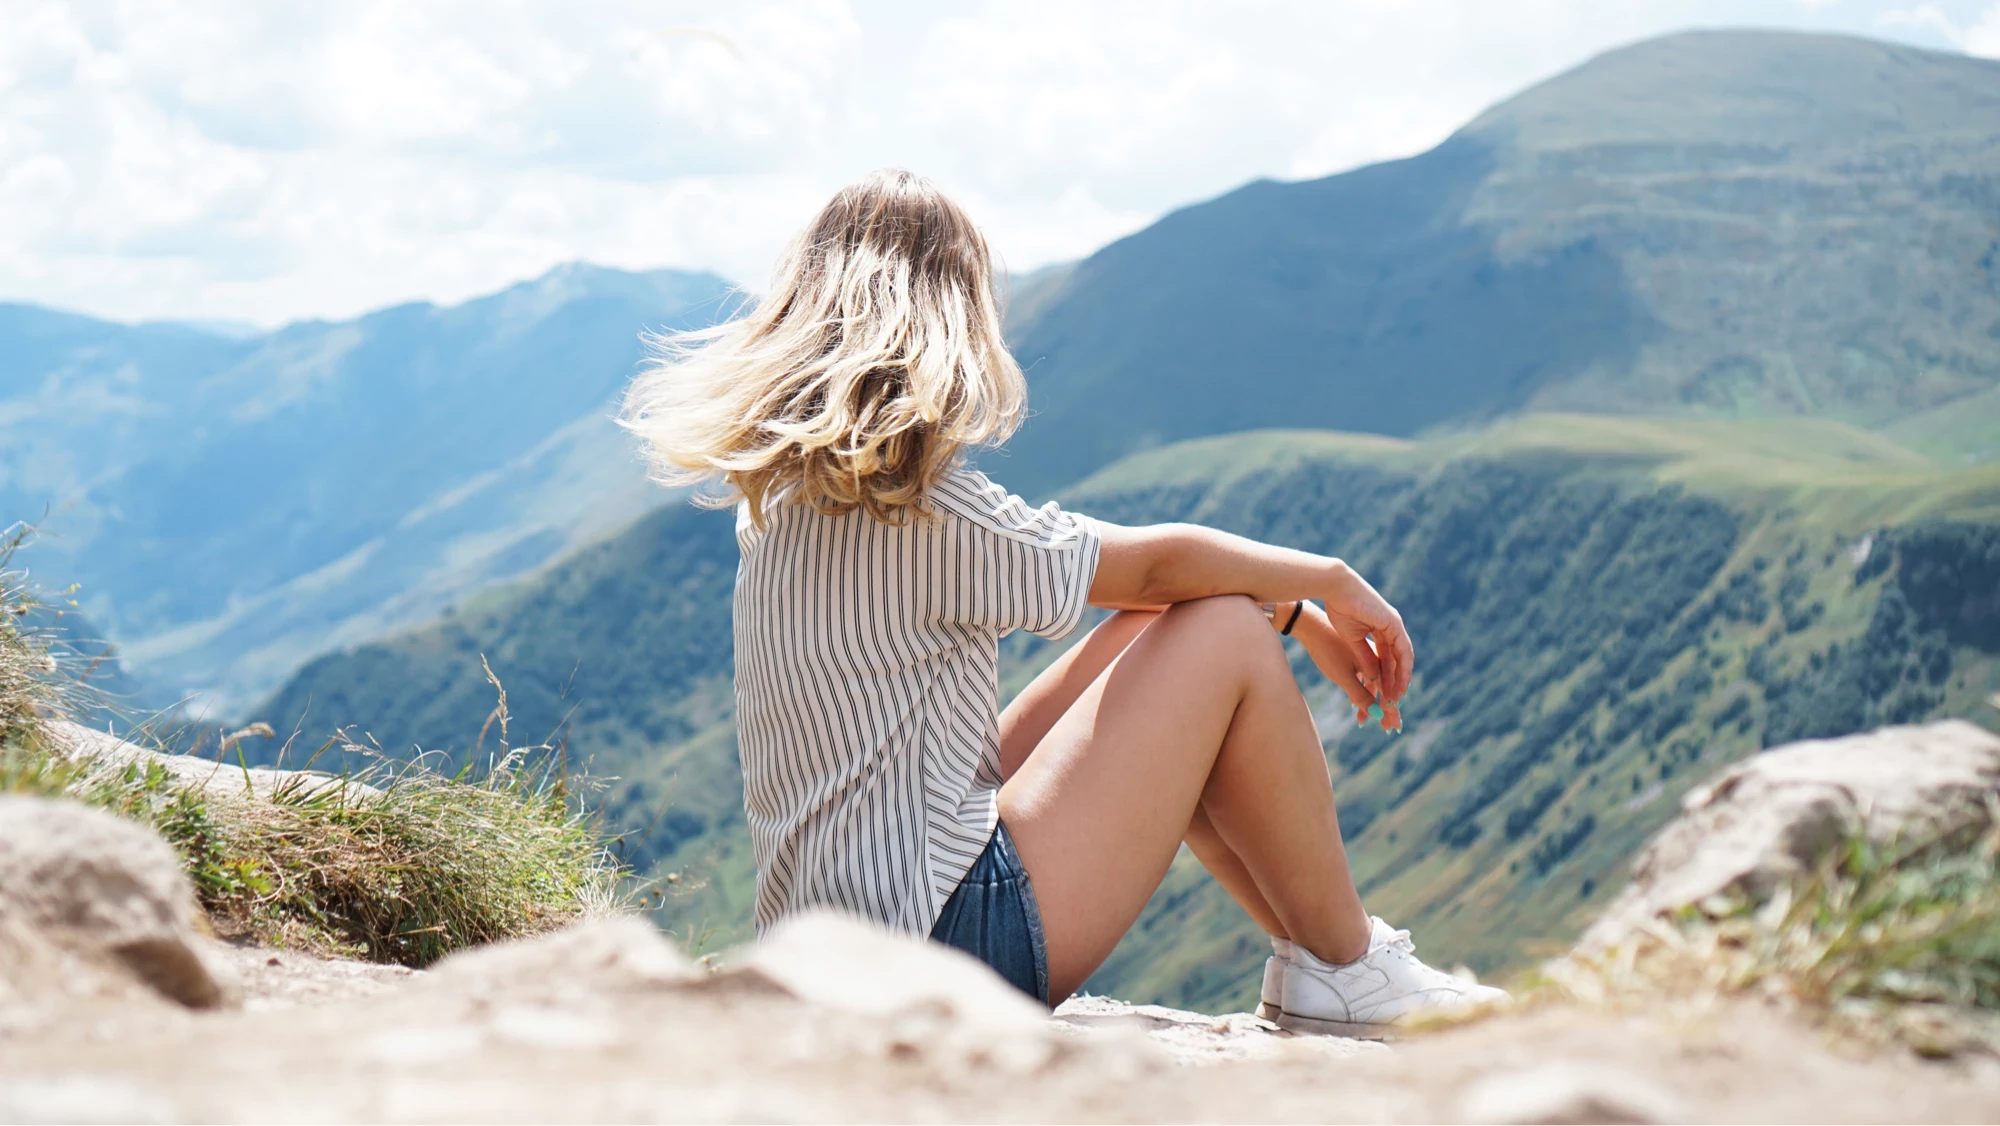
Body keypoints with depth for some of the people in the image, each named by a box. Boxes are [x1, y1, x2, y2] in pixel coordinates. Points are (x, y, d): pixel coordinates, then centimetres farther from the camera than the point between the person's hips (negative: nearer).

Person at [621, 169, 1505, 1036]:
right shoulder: (923, 509, -18)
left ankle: (1307, 942, 21)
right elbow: (1157, 563, -7)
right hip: (939, 957, -9)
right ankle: (1346, 969, 10)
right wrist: (1333, 583, 11)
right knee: (1227, 635, -3)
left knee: (1152, 630, 16)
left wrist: (1297, 613, 14)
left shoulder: (788, 495, 9)